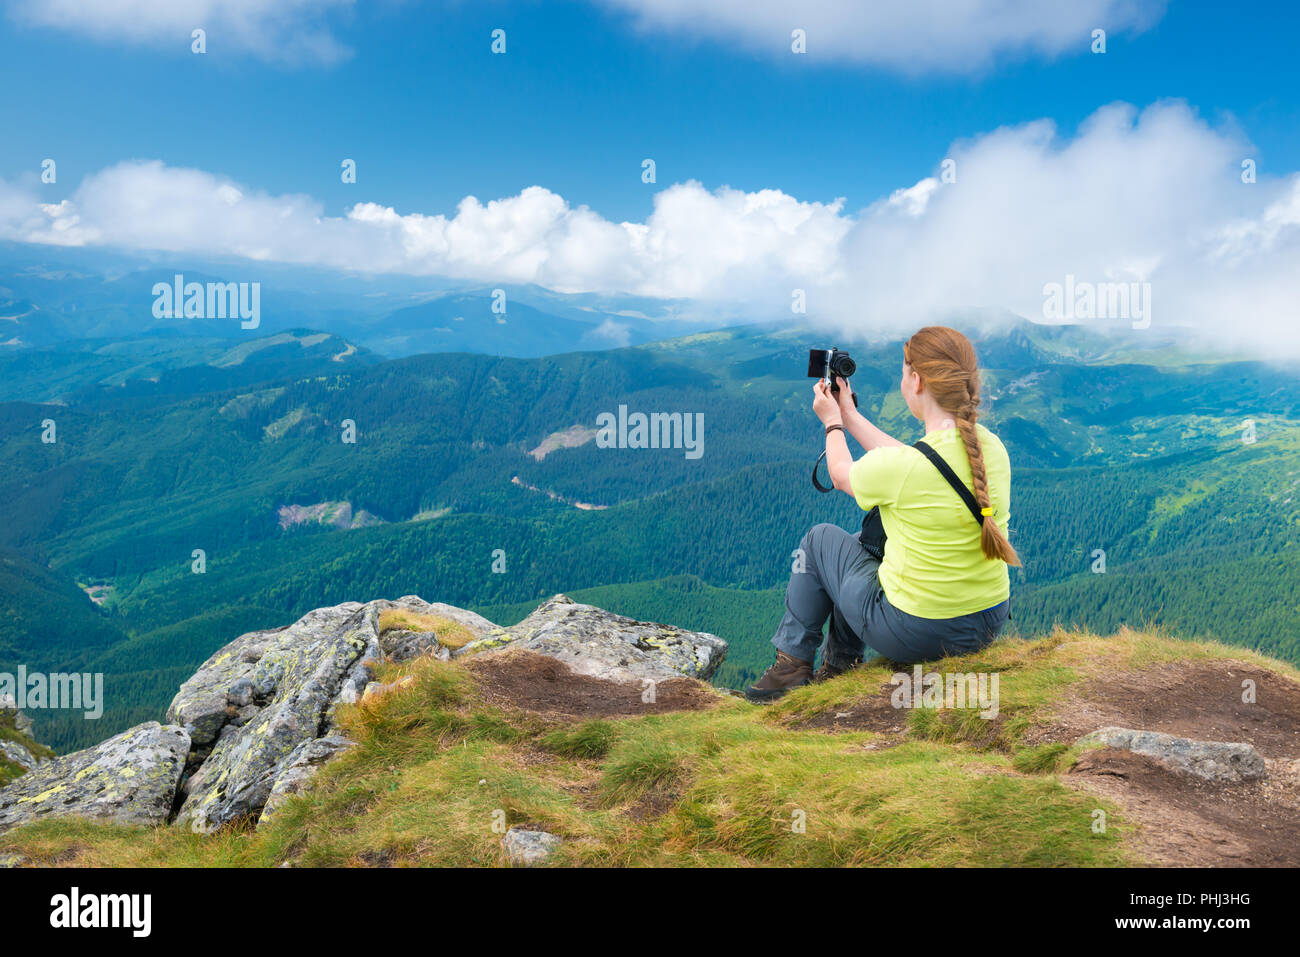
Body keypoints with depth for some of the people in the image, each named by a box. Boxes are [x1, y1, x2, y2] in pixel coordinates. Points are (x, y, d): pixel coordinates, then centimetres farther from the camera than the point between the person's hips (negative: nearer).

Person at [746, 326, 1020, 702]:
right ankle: (839, 667, 39)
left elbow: (840, 474, -1)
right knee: (866, 539, 28)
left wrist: (832, 422, 19)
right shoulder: (992, 447, -6)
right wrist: (851, 416, 23)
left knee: (821, 539, 17)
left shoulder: (901, 467, -26)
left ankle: (792, 663, 29)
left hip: (913, 635, -6)